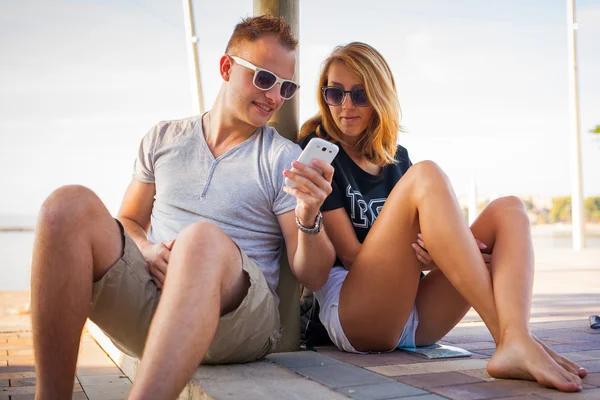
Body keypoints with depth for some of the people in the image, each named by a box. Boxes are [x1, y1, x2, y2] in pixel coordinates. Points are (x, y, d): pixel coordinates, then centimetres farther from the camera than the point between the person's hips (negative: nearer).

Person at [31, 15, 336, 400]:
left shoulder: (286, 159, 7)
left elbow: (313, 276, 2)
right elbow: (128, 221, 22)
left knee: (203, 238, -35)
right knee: (71, 204, -19)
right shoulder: (164, 139, 18)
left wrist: (309, 219, -20)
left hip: (238, 317, -3)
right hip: (144, 298, 4)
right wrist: (147, 250, -2)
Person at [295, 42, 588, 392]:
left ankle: (515, 343, -38)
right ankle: (507, 335, -34)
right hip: (355, 318, -6)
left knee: (508, 210, -9)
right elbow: (351, 255, -6)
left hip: (418, 318, 6)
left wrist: (438, 252, -12)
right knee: (426, 176, -22)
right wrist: (415, 253, -20)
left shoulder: (396, 158, 19)